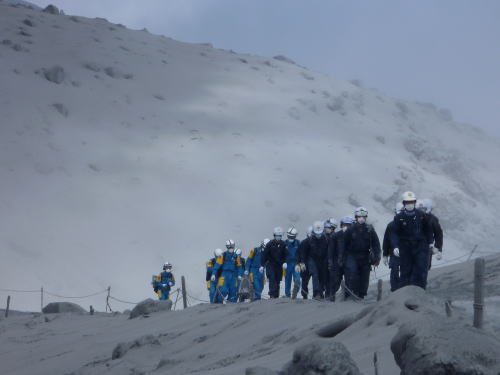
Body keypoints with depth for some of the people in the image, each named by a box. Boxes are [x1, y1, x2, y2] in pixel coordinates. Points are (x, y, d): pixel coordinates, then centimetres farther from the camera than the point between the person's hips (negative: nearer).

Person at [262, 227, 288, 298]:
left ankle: (276, 296, 13)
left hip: (279, 265, 3)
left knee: (278, 281, 7)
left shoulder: (283, 244, 3)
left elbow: (286, 254, 0)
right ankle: (272, 294, -21)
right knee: (272, 279, -16)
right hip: (270, 264, -3)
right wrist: (262, 265, -6)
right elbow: (265, 254, -2)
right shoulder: (270, 244, -4)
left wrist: (285, 262, -19)